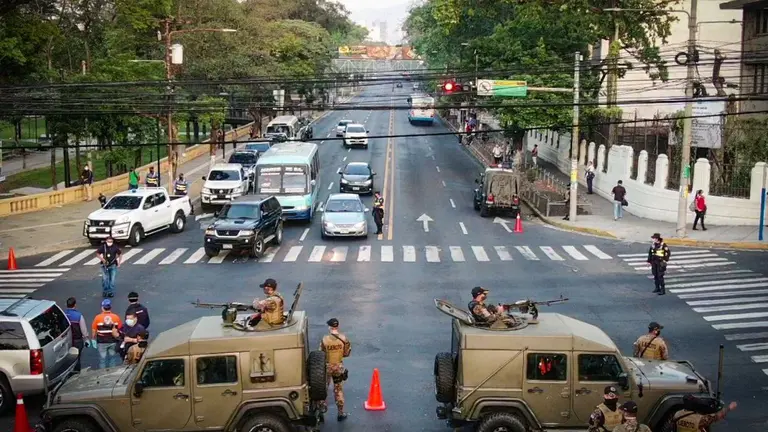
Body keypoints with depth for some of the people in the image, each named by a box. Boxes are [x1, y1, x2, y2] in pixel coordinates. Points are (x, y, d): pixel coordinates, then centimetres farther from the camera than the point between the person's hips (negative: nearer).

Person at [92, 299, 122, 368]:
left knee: (102, 359, 9)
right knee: (113, 358, 13)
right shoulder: (116, 317, -7)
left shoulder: (98, 317, -9)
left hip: (101, 342, -1)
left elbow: (94, 330, -3)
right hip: (113, 342, 1)